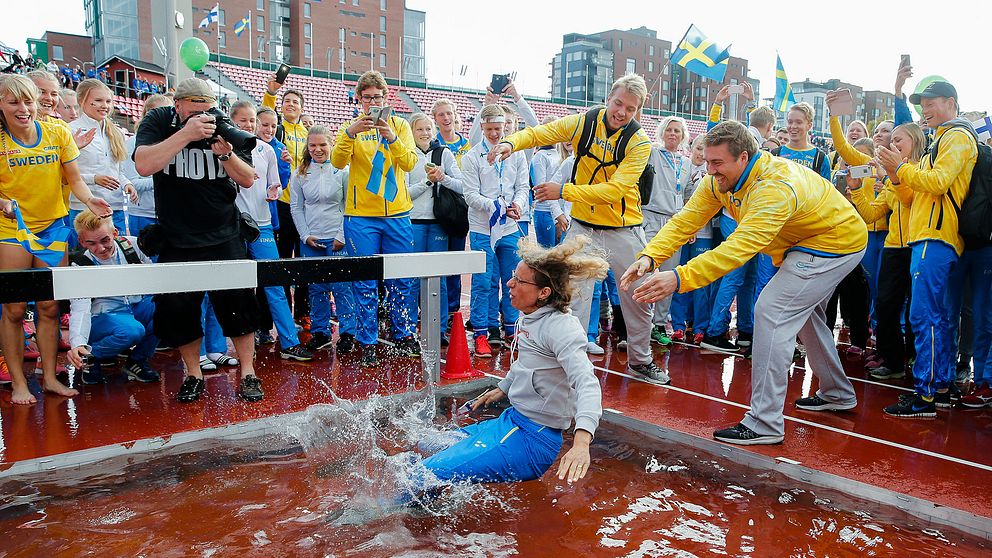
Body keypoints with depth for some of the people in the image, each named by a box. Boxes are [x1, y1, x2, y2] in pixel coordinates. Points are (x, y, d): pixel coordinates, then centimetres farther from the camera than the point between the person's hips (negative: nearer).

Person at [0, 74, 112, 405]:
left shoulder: (57, 133, -1)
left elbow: (74, 178, -2)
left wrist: (89, 200, -20)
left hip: (53, 227, 2)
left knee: (49, 307, 5)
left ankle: (49, 378, 15)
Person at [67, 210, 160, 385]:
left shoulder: (132, 245, -7)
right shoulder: (80, 266, -15)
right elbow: (80, 308, -24)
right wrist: (77, 344, -42)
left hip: (139, 309, 4)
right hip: (104, 318, -4)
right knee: (131, 330, -38)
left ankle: (137, 360, -7)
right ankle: (91, 359, -5)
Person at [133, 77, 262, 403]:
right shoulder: (158, 122, -2)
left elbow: (248, 180, -2)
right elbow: (143, 165, -20)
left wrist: (226, 153, -20)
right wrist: (185, 135, -26)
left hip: (224, 237, 0)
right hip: (177, 239, 0)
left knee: (238, 302, -6)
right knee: (177, 309, 2)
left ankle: (248, 374, 9)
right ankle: (193, 375, 22)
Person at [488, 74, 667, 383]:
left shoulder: (640, 143, -13)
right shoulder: (583, 122, -7)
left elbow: (614, 189, -25)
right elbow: (538, 133, -4)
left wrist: (564, 191, -33)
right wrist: (510, 142, -26)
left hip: (624, 230, 0)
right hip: (583, 227, 0)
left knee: (639, 298, 12)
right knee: (575, 297, -1)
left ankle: (640, 360, 34)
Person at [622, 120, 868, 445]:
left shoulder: (776, 187, -37)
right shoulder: (719, 180, -11)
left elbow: (740, 247, -48)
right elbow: (684, 221, -17)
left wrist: (680, 278, -57)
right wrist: (649, 256, -34)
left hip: (838, 241, -10)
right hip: (810, 241, 10)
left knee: (772, 310, -20)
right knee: (803, 311, 23)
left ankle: (765, 424, -16)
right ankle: (837, 394, 44)